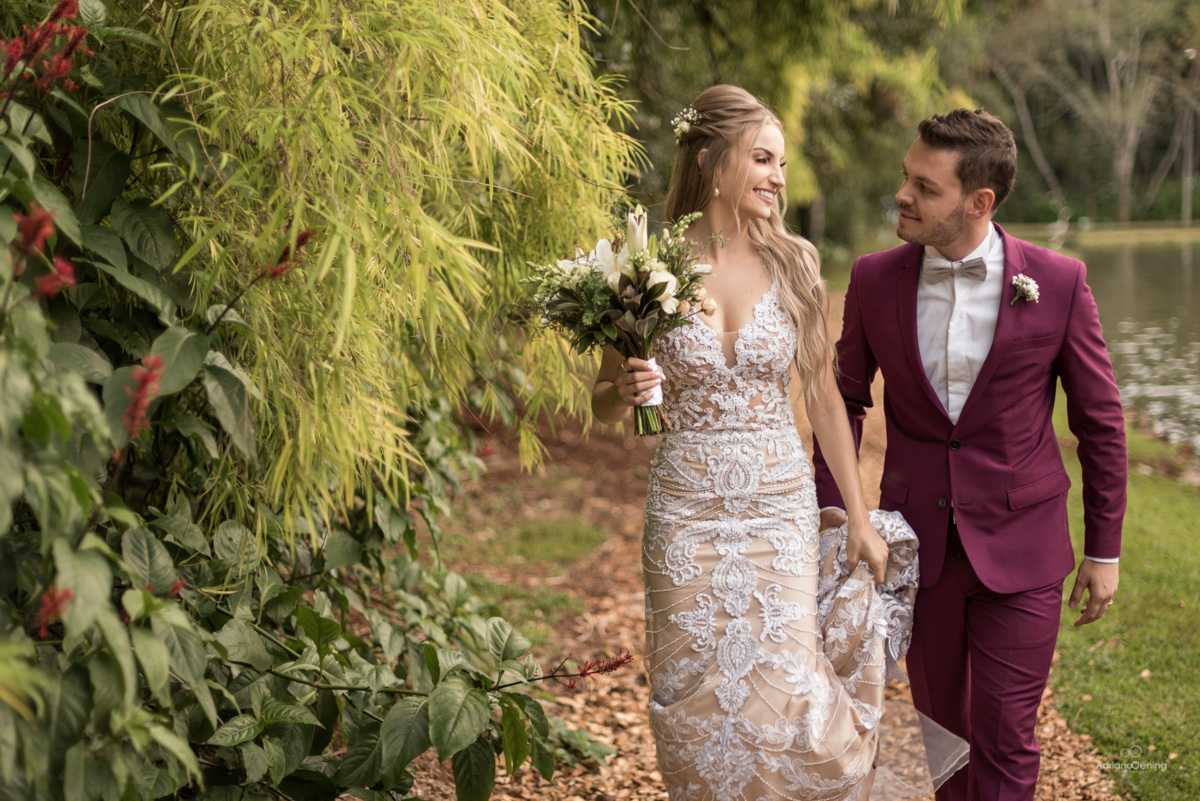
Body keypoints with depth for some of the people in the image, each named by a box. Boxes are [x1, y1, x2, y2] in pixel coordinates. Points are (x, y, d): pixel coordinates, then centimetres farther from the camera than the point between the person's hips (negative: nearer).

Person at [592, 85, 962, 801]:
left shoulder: (794, 264, 1)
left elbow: (824, 397, 6)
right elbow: (604, 406, 5)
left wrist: (860, 518, 6)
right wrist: (625, 390, -19)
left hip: (780, 507, 1)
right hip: (688, 509, 0)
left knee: (784, 701, -4)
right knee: (700, 709, 5)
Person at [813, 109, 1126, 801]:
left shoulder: (1058, 282, -10)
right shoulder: (876, 280, -4)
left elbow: (1101, 420, -2)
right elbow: (846, 398, 10)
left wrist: (1104, 549, 0)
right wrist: (832, 505, 2)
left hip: (1018, 548, -2)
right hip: (917, 542, 3)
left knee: (1005, 742, -1)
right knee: (942, 724, 16)